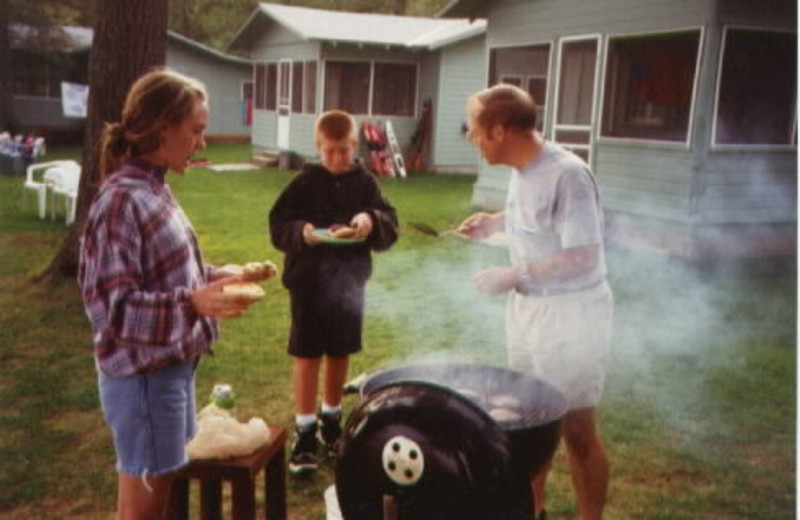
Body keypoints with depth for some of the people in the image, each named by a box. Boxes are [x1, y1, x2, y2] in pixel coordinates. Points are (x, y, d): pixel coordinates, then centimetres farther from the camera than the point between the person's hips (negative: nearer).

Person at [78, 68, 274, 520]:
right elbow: (112, 309, -24)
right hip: (144, 377, -9)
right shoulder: (121, 201, -21)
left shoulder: (153, 190, 7)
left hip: (172, 367, 9)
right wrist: (194, 304, -36)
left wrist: (216, 276, 4)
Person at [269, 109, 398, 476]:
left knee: (339, 355, 15)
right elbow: (277, 226, -5)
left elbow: (390, 228, -2)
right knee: (307, 356, 2)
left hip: (350, 281, 3)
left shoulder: (365, 183, 1)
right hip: (309, 281, -2)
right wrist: (301, 233, -25)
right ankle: (305, 432, 13)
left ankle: (331, 421, 33)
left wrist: (372, 221, -23)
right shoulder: (305, 182, -5)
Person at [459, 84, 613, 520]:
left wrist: (516, 276, -23)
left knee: (576, 428, 4)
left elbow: (584, 256, -25)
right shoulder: (522, 169, 2)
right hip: (527, 307, 9)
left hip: (571, 314, -9)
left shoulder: (567, 174, -24)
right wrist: (496, 222, 9)